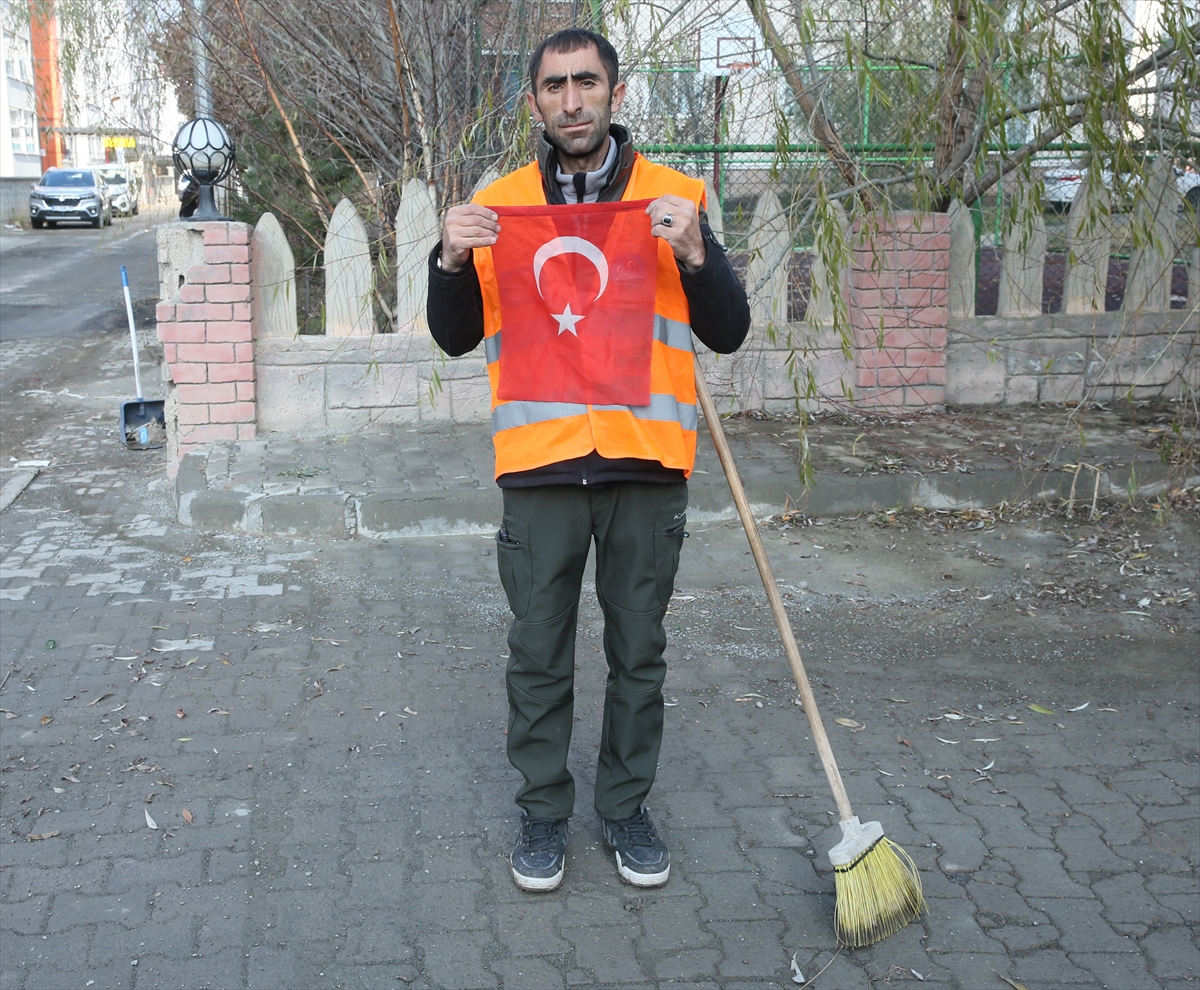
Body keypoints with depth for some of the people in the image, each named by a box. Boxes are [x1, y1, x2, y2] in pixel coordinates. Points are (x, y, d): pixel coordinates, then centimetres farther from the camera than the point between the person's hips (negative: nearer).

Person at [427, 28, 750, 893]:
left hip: (648, 464, 0)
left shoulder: (675, 197, 4)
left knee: (639, 654, 11)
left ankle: (628, 806, 30)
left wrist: (694, 252, -16)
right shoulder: (496, 207, 6)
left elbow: (729, 334, 2)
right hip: (541, 465, 0)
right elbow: (456, 339, 10)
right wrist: (452, 260, -8)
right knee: (539, 657, 9)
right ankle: (544, 811, 28)